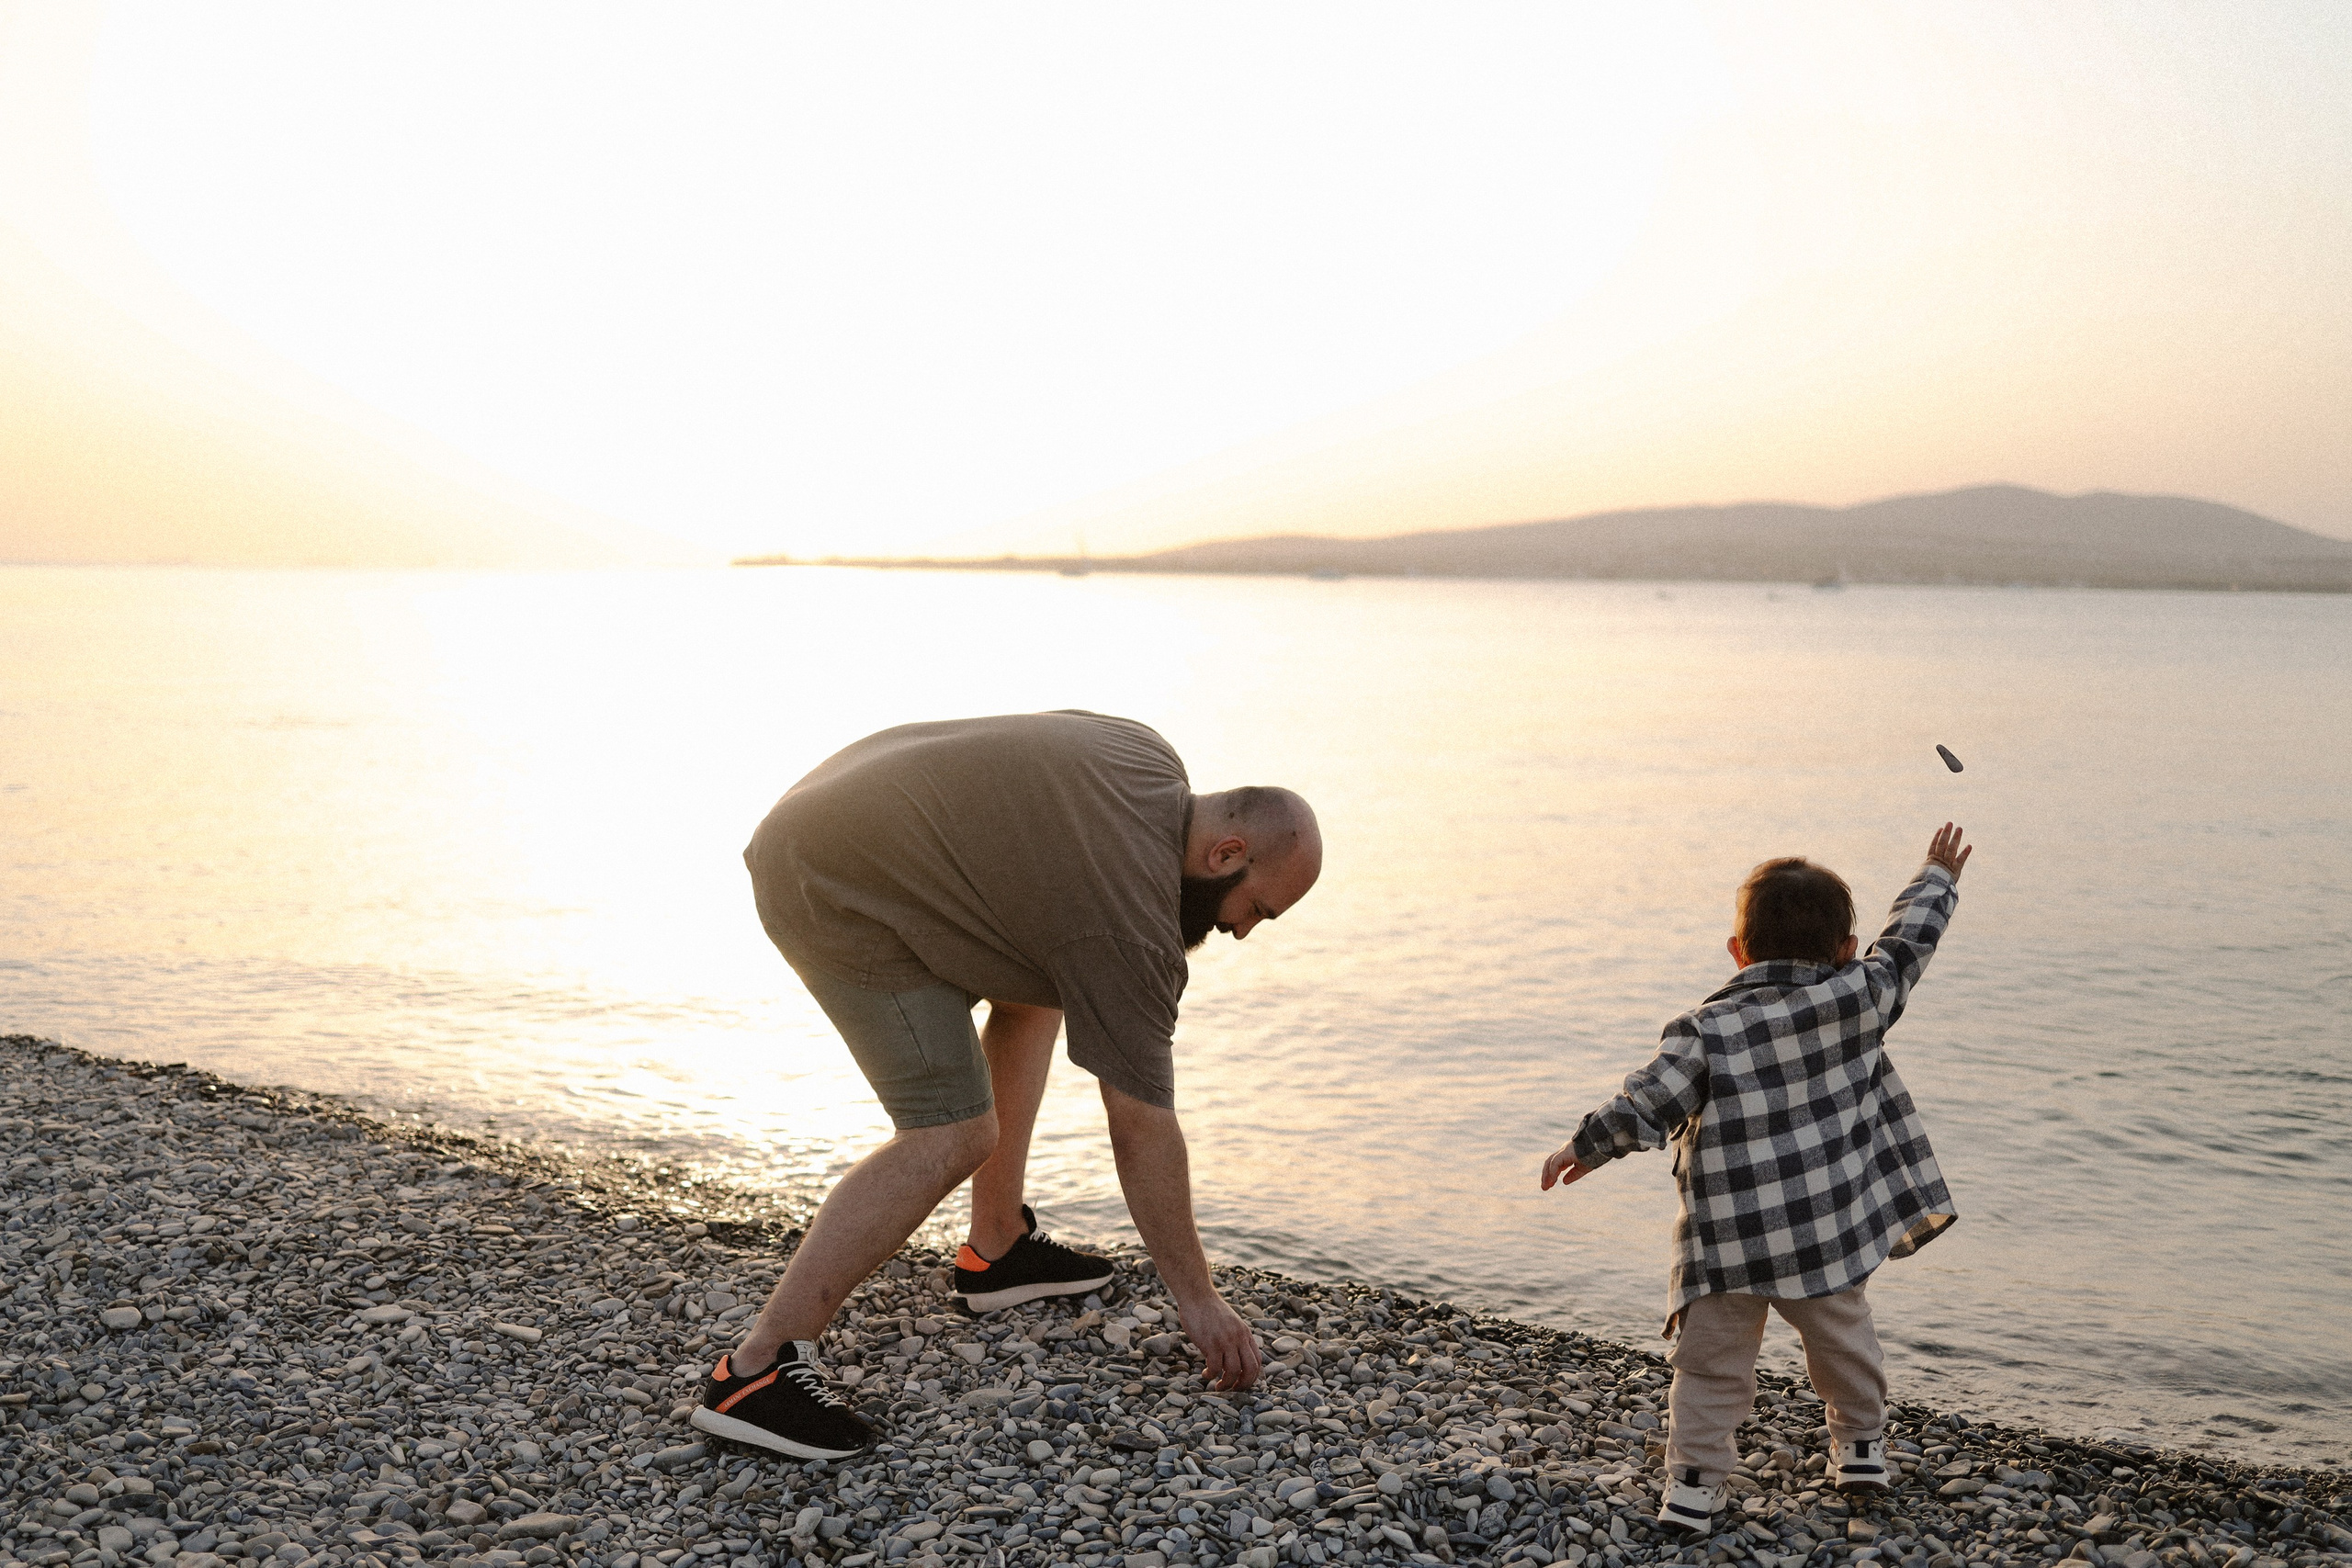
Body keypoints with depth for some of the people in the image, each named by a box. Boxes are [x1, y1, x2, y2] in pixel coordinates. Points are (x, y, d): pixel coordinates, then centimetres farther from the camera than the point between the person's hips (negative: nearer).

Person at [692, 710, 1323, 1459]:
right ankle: (755, 1369, -15)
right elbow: (1143, 1131, -14)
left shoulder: (1152, 763, 4)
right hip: (834, 894, -11)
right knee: (953, 1136, -15)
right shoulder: (1129, 922, -19)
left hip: (829, 824, 11)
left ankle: (995, 1248, 23)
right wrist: (1198, 1298, -6)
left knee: (1033, 998, 18)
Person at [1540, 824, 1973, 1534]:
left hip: (1726, 1240, -2)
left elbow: (1646, 1106, -14)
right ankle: (1861, 1444, 40)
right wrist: (1938, 879, 27)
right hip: (1827, 1228, 3)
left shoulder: (1707, 1029, -11)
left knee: (1712, 1364, 8)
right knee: (1842, 1338, 25)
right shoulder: (1857, 999, -4)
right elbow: (1906, 945, 11)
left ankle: (1694, 1482, 9)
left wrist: (1585, 1146, 1)